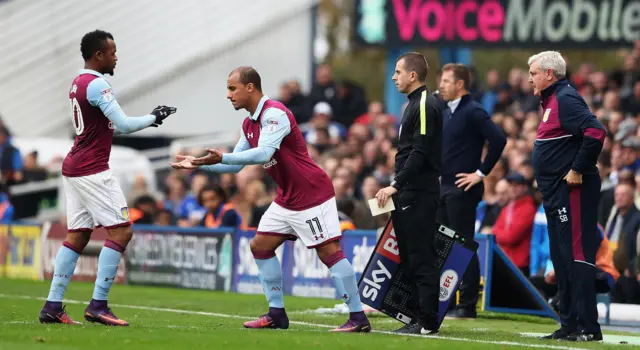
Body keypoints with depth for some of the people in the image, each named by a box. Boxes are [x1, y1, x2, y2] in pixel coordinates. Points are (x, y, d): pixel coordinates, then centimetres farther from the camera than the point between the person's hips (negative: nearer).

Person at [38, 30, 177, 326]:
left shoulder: (78, 83, 15)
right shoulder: (97, 85, -15)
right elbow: (123, 125, -19)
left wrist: (147, 119, 13)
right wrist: (153, 118, -3)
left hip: (74, 168, 10)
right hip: (92, 171, -10)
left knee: (77, 236, 10)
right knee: (121, 231, -7)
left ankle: (53, 306, 6)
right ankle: (98, 305, -10)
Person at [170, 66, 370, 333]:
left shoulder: (274, 113, -19)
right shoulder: (250, 124, 11)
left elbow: (264, 153, -32)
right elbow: (236, 165, 18)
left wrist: (223, 158, -37)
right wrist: (198, 164, 10)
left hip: (312, 195, -10)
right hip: (287, 198, 10)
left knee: (329, 251, -12)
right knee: (260, 246, 8)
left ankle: (358, 318, -9)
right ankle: (277, 314, 13)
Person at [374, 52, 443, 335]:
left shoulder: (425, 105, -12)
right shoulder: (413, 104, 19)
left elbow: (420, 153, -19)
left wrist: (396, 186, -19)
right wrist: (396, 187, 17)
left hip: (420, 194, -10)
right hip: (408, 193, 10)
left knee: (421, 258, -9)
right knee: (410, 258, 10)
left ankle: (428, 321, -8)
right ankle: (419, 318, 13)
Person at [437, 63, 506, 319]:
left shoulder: (473, 112, -12)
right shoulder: (447, 113, 15)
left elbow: (498, 140, -22)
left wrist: (481, 172, -18)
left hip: (463, 189, -9)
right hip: (445, 187, 9)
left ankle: (468, 306, -1)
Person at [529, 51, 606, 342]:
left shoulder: (566, 99, -14)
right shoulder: (552, 101, 18)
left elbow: (595, 132, -26)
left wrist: (578, 170, -22)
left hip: (573, 191, -11)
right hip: (556, 193, 11)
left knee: (576, 255, -11)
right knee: (561, 258, 12)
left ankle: (587, 326, -11)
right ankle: (569, 324, 17)